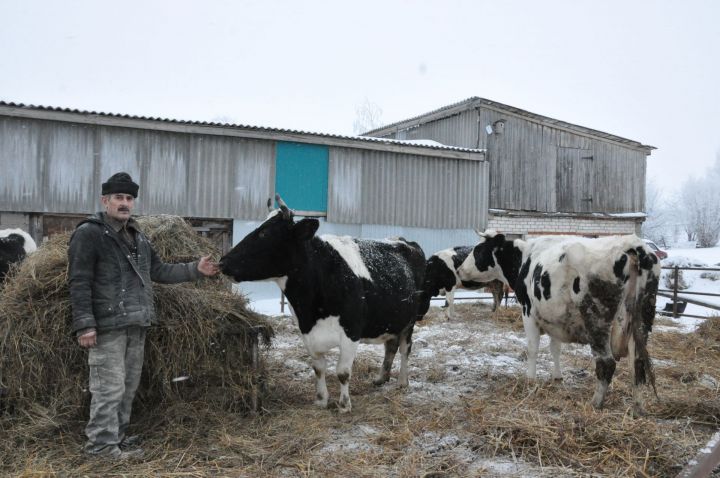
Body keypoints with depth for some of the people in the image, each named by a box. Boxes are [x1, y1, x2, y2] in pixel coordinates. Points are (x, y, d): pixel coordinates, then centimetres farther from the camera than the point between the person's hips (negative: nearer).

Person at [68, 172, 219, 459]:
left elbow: (158, 271, 21)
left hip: (136, 325, 8)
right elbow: (79, 283, -13)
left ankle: (118, 437, 28)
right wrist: (84, 325, -19)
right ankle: (101, 443, 7)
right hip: (107, 327, -8)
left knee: (128, 386, 16)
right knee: (109, 387, -5)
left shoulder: (137, 237, 17)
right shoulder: (88, 234, -8)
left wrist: (195, 269, 14)